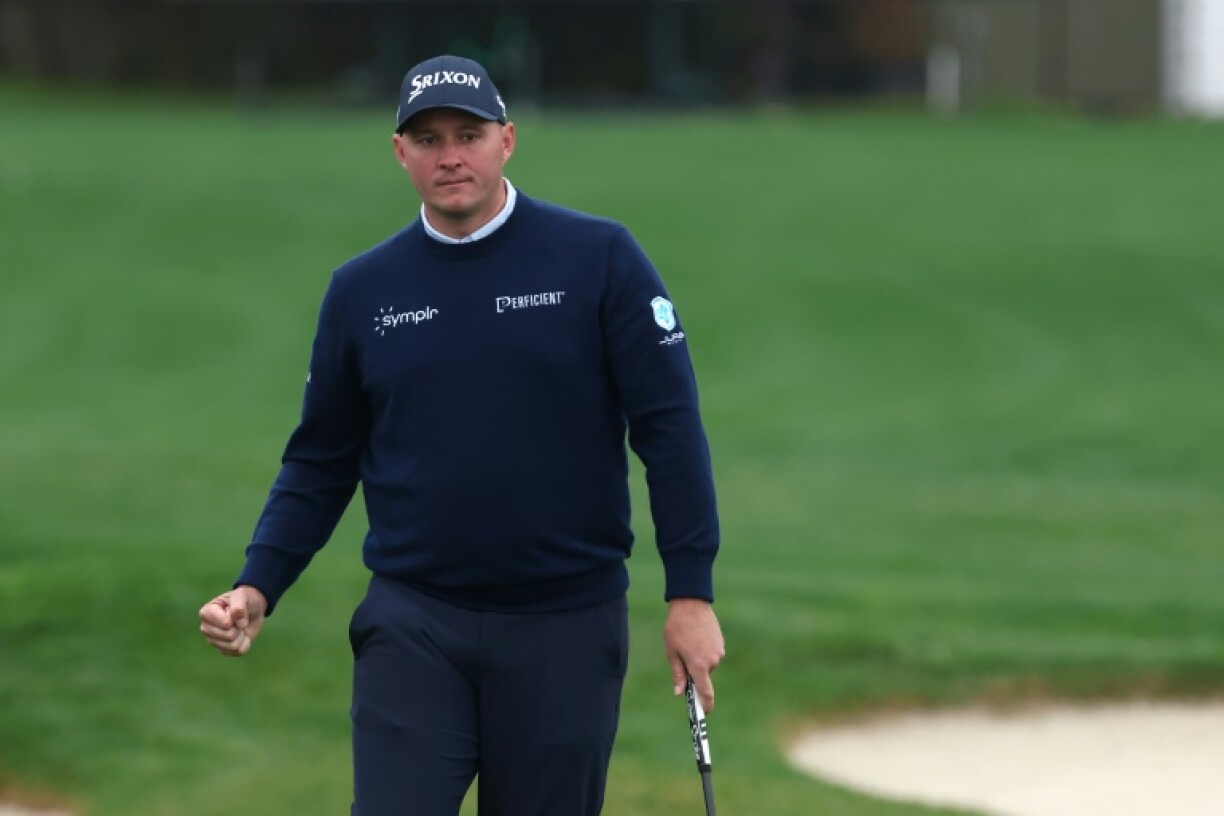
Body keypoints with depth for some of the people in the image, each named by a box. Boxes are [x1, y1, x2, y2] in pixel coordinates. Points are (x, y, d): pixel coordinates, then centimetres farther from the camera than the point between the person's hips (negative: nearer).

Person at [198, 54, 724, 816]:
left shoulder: (599, 259, -3)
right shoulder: (362, 289, 6)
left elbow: (669, 428, -5)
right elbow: (322, 460, 12)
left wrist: (692, 591, -10)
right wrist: (259, 587, -1)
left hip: (564, 629, -2)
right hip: (413, 625, 2)